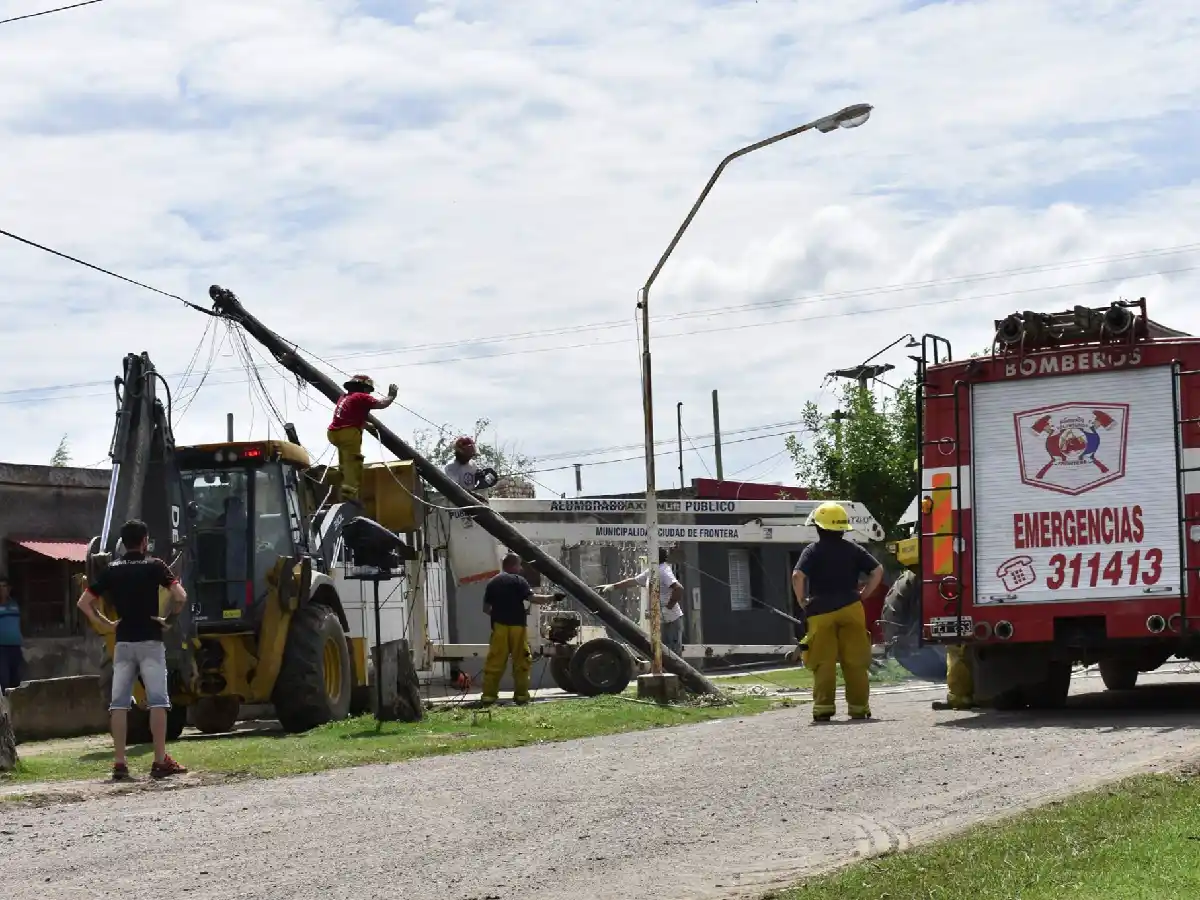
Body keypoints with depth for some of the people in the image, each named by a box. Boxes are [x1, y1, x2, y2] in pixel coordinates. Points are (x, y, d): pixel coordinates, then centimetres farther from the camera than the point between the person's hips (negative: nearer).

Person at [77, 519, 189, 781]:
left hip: (123, 642, 3)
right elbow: (180, 596, -12)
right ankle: (160, 762, -7)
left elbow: (84, 603, 7)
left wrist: (104, 624, 11)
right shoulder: (154, 566, -1)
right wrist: (167, 618, 1)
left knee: (119, 702, 3)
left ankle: (119, 764, -1)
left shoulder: (111, 569, 8)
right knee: (157, 700, -3)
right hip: (150, 641, -3)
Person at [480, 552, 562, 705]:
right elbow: (532, 598, -13)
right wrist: (553, 597, -5)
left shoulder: (493, 583, 14)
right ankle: (521, 696, 3)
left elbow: (486, 608, 15)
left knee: (494, 663, 2)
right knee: (521, 662, 5)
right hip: (516, 626, -4)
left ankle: (488, 696, -3)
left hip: (499, 626, 4)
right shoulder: (518, 581, -2)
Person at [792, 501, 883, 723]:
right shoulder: (852, 549, 8)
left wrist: (803, 601, -3)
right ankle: (859, 707, 8)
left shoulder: (812, 551, -2)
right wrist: (862, 595, 10)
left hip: (821, 612, -2)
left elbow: (797, 576, -15)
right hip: (851, 610, 2)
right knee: (855, 661, 7)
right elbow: (877, 570, 5)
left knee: (824, 662, 1)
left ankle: (823, 708, -3)